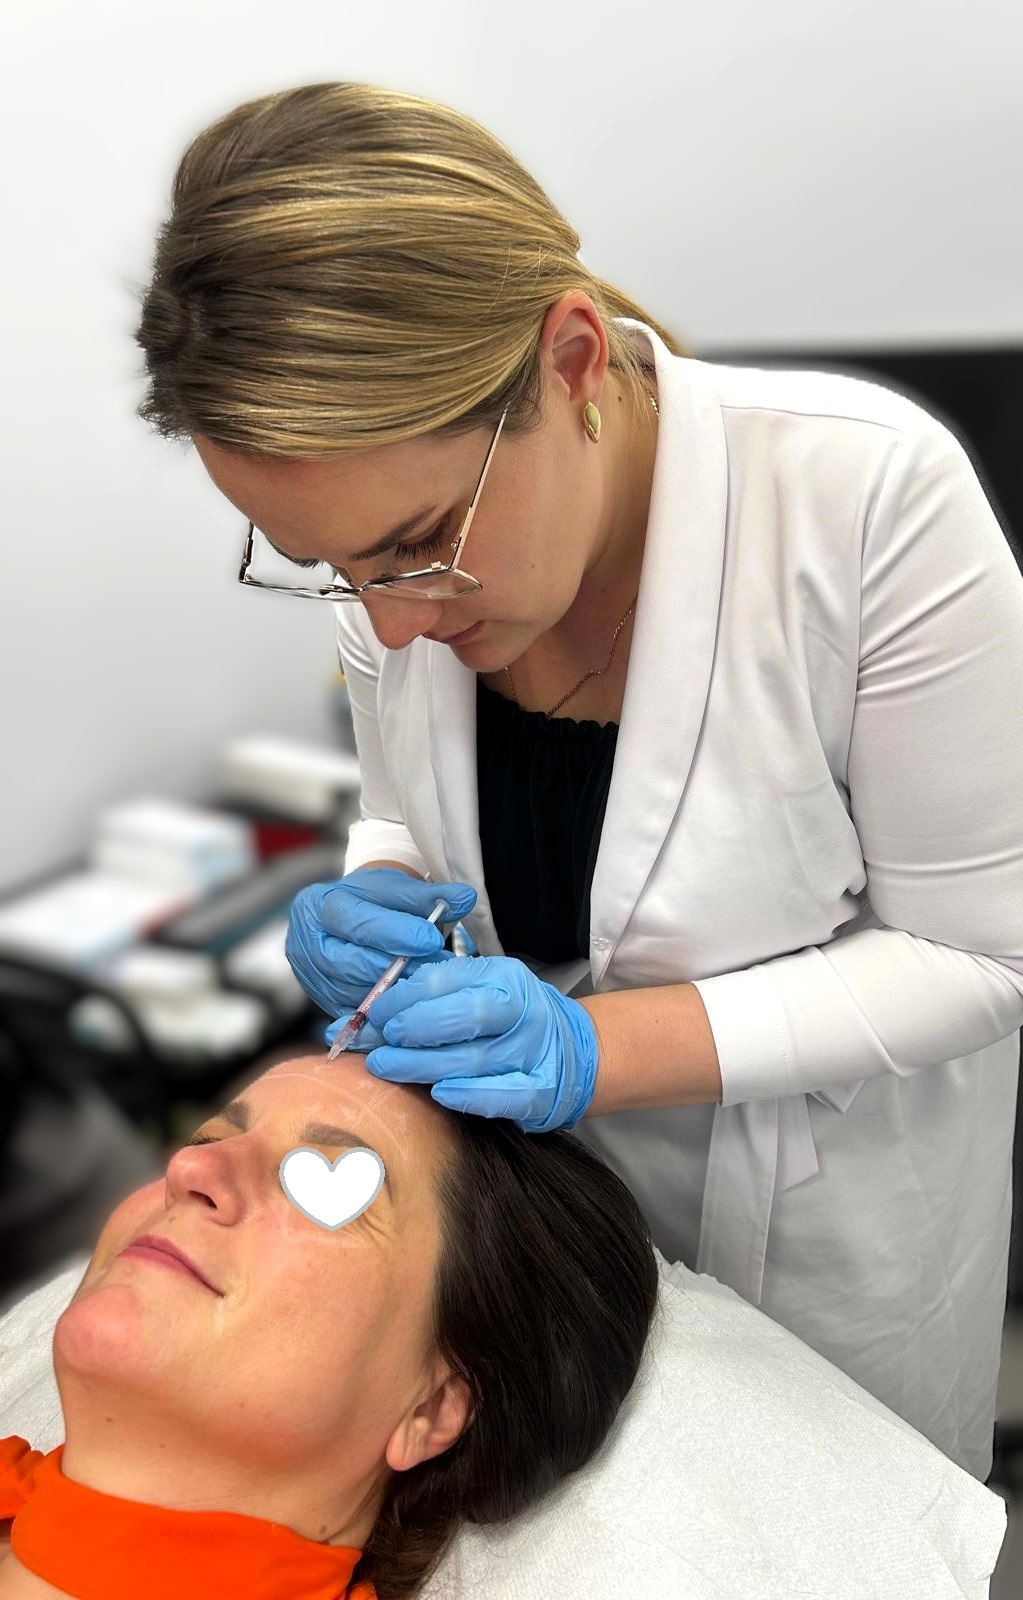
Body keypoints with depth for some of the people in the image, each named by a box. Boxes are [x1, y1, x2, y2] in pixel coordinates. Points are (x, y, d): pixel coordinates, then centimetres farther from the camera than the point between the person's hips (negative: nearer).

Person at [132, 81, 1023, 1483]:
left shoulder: (867, 495, -31)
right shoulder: (396, 511, -16)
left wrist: (598, 1043, -32)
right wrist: (373, 907, -21)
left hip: (829, 1195, -3)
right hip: (537, 1160, 4)